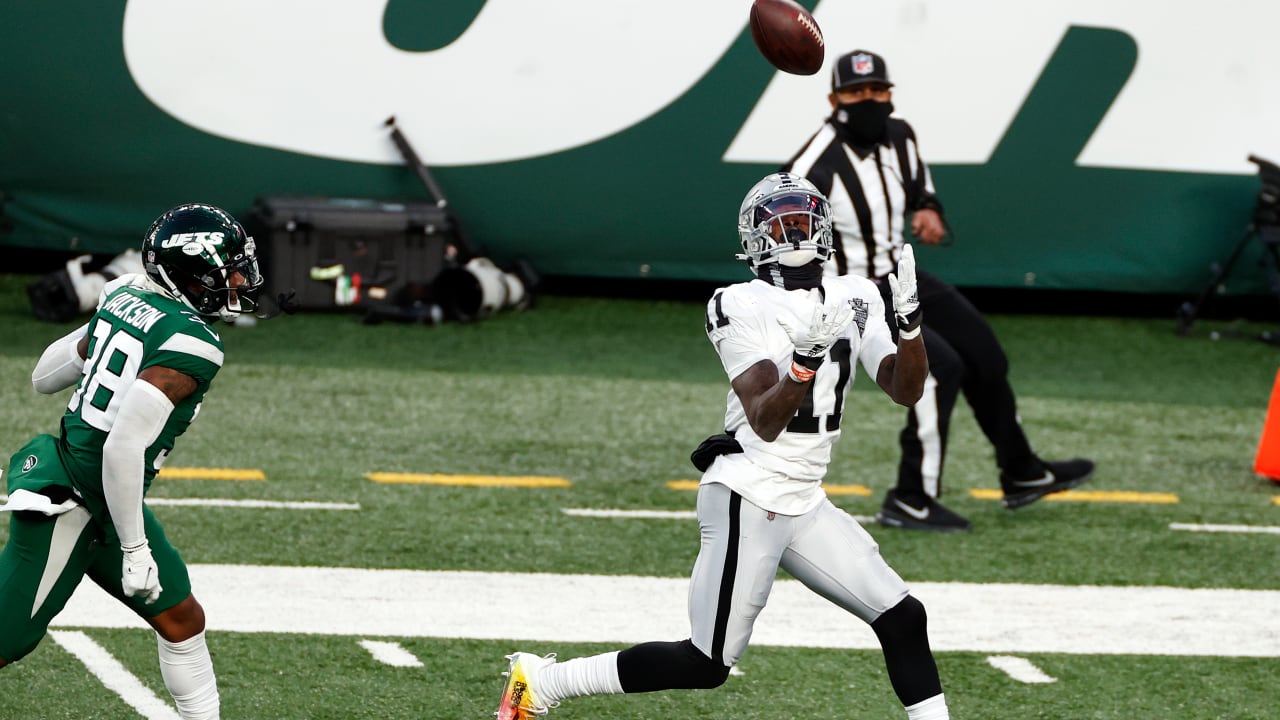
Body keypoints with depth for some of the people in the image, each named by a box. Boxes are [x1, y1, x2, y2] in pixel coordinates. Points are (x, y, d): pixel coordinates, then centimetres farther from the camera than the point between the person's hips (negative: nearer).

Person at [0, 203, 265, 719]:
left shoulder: (124, 297, 3)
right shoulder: (192, 345, -22)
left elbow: (44, 377, 13)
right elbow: (124, 446, -28)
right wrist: (135, 548, -20)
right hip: (71, 509, -10)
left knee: (182, 620, 15)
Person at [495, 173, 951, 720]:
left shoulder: (853, 300, 8)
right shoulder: (745, 310, -12)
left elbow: (905, 390, 3)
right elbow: (765, 422, -20)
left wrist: (909, 323, -14)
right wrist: (804, 361, -36)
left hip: (804, 505, 7)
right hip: (749, 496, -7)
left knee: (903, 619, -2)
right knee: (706, 665, -6)